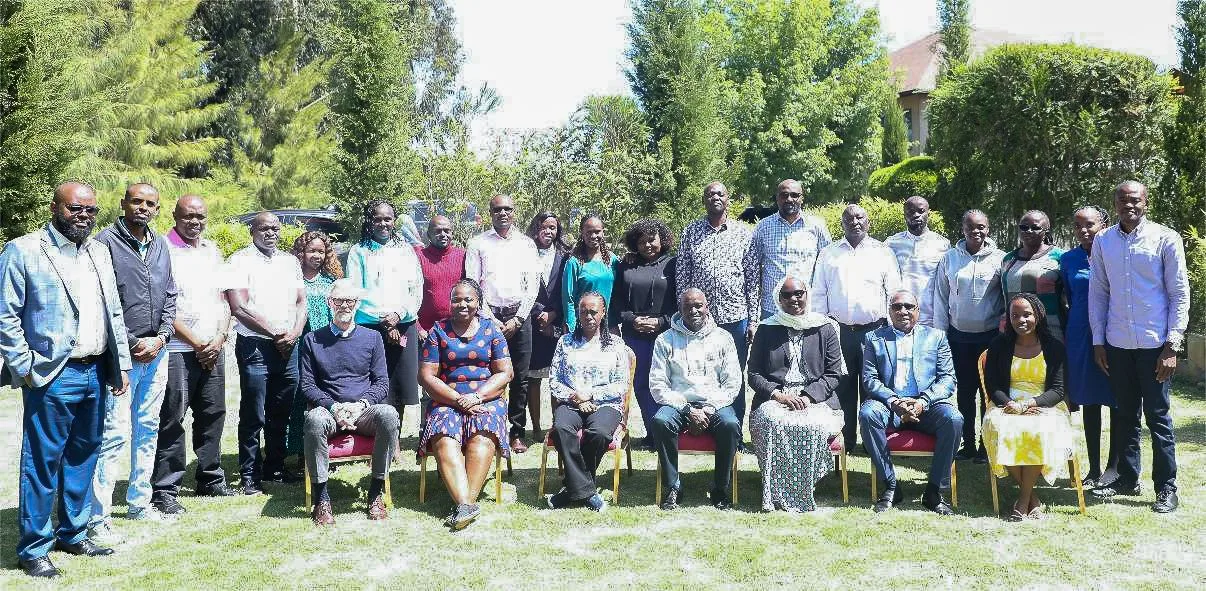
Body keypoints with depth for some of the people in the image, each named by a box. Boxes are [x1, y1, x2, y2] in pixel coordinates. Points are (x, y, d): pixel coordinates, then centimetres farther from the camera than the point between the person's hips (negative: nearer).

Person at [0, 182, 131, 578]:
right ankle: (33, 549, 11)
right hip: (52, 377, -6)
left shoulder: (99, 252, 13)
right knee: (42, 462, 0)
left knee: (83, 457, 15)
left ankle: (73, 534, 28)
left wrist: (122, 364, 12)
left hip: (96, 373, 6)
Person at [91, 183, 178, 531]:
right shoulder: (106, 242, -7)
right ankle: (98, 517, -2)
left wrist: (160, 338, -2)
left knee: (148, 430, 14)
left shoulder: (160, 246, 12)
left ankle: (139, 503, 26)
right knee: (114, 434, -8)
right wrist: (131, 344, -13)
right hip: (121, 354, -6)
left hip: (157, 352, 7)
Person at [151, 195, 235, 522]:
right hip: (178, 349, -6)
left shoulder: (211, 250, 15)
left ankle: (211, 480, 23)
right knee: (171, 420, -5)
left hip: (213, 348, 6)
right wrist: (196, 343, -9)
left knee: (213, 415, 11)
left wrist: (219, 339, 1)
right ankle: (164, 490, 2)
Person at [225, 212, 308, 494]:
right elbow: (239, 307, -11)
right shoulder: (240, 261, -3)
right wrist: (276, 332, -10)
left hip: (288, 347, 5)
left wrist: (295, 332, -4)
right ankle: (250, 475, 8)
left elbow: (301, 302, 14)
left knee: (281, 413, 11)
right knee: (253, 415, -1)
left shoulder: (290, 261, 15)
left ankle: (275, 467, 23)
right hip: (255, 346, -5)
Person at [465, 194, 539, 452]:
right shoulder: (477, 244, 8)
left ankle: (518, 433, 7)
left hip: (519, 317, 1)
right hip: (488, 315, -1)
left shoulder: (526, 244, 12)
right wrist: (490, 320, -5)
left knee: (520, 378, 1)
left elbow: (533, 284, 7)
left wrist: (517, 319, -3)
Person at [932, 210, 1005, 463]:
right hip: (959, 335, 2)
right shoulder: (949, 258, 3)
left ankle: (986, 445, 15)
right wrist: (940, 333, 3)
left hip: (990, 335, -2)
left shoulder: (999, 259, -2)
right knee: (964, 391, 8)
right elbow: (940, 298, 5)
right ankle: (968, 445, 18)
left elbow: (1008, 298, 2)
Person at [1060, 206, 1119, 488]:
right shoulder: (1068, 260, 7)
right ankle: (1093, 468, 17)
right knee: (1088, 402, 8)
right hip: (1080, 338, 3)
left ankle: (1113, 466, 14)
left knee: (1117, 402, 4)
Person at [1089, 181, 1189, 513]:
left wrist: (1172, 345, -9)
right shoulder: (1103, 242, 6)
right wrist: (1098, 341, 6)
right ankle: (1127, 479, 24)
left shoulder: (1165, 239, -4)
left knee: (1158, 417, 2)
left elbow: (1180, 294, -4)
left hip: (1155, 344, -3)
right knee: (1125, 415, 13)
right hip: (1118, 344, 3)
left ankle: (1166, 488, 12)